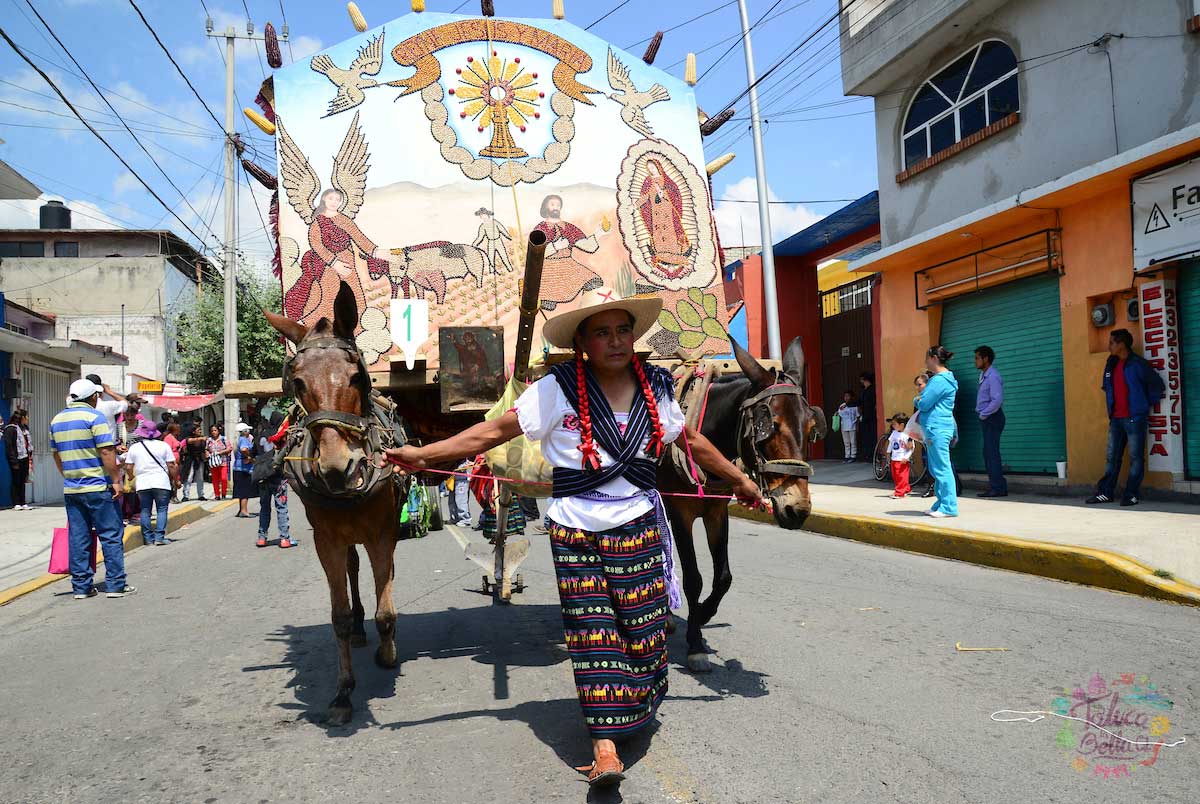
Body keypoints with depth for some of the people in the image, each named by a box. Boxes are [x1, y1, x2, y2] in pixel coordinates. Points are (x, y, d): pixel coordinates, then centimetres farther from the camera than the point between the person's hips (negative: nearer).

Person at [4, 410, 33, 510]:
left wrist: (30, 459, 13)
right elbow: (9, 446, -14)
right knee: (16, 482, -1)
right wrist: (14, 462, -17)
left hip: (25, 458, 7)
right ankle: (16, 504, 5)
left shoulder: (25, 429, 14)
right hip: (17, 460, -7)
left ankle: (23, 503, 14)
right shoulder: (11, 429, -10)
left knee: (22, 482, 10)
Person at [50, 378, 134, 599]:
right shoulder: (94, 416, -10)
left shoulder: (57, 420, 13)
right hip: (97, 487, -6)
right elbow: (106, 452, -15)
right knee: (111, 535, 0)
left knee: (78, 538, 9)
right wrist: (116, 481, -10)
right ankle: (116, 584, 0)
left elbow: (56, 454, 19)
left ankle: (81, 587, 12)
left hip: (70, 489, 7)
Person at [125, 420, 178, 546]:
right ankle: (159, 537, -7)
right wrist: (176, 480, 8)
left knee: (145, 511, 9)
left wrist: (132, 478, 23)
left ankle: (148, 538, 9)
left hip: (142, 484, 2)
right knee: (162, 509, 2)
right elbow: (171, 466, -2)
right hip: (161, 483, -2)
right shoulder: (163, 446, -1)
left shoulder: (134, 447, 4)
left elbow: (128, 467, 4)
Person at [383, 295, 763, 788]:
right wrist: (423, 454, -15)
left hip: (639, 526, 3)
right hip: (576, 533, -3)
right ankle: (605, 748, 5)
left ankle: (636, 711, 34)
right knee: (592, 633, -1)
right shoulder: (558, 388, -9)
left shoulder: (654, 387, 2)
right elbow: (493, 432, -9)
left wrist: (739, 479, 26)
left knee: (642, 628, 8)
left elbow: (692, 441, 17)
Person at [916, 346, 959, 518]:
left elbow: (923, 404, -16)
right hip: (935, 428, 11)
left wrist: (918, 400, 2)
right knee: (936, 468, 15)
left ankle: (949, 507, -4)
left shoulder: (940, 380, -15)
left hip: (937, 429, -11)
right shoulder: (939, 378, 18)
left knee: (942, 468, -7)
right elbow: (923, 402, 21)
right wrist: (921, 400, 2)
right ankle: (941, 504, 21)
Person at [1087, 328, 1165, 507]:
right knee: (1112, 457, 8)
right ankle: (1106, 492, 12)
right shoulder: (1111, 364, 10)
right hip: (1115, 419, 7)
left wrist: (1148, 403, 4)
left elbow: (1157, 384, -4)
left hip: (1134, 418, -6)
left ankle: (1132, 494, 4)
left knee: (1136, 457, 0)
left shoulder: (1138, 364, -9)